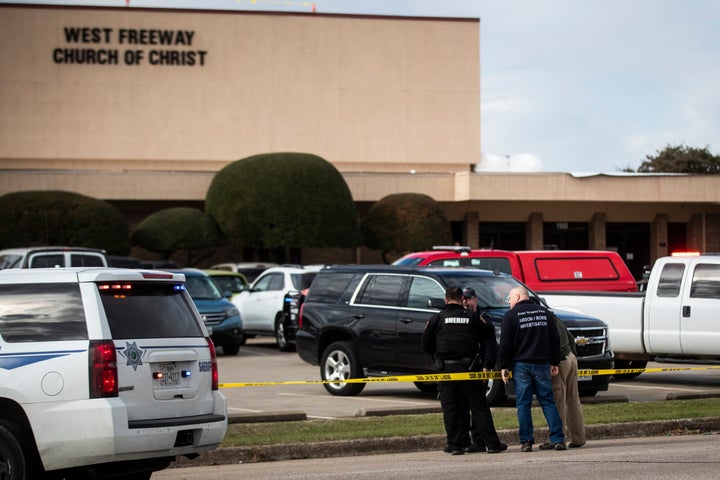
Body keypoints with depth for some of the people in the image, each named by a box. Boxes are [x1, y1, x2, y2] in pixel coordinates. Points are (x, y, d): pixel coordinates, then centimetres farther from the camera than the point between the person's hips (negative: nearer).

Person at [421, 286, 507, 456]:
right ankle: (492, 443, 5)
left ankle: (455, 445, 3)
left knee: (450, 408, 6)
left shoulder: (437, 319, -1)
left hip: (446, 369, 0)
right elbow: (485, 337, 6)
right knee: (479, 406, 5)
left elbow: (426, 345, 2)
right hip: (468, 367, 1)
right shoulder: (472, 317, 0)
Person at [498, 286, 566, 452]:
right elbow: (555, 340, 11)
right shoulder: (545, 313, 11)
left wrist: (503, 366, -1)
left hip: (521, 365, -3)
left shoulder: (511, 315, -2)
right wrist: (555, 363, 15)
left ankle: (526, 441, -4)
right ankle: (558, 439, -1)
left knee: (523, 404, 0)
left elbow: (505, 344, -7)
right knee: (548, 401, 6)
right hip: (542, 364, 4)